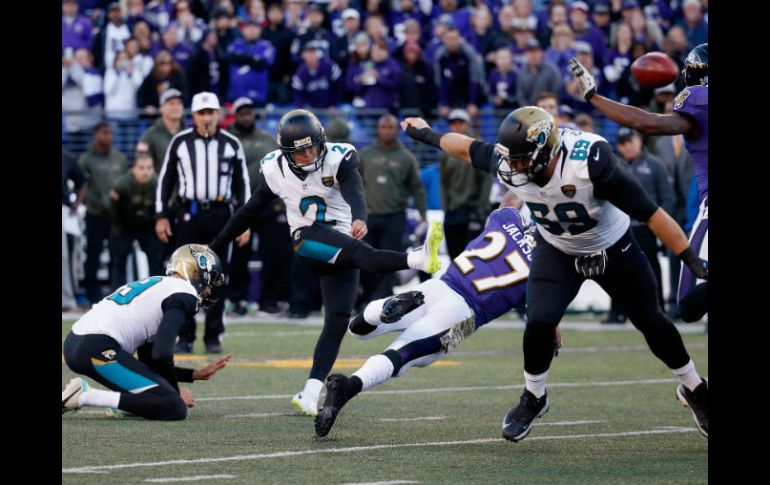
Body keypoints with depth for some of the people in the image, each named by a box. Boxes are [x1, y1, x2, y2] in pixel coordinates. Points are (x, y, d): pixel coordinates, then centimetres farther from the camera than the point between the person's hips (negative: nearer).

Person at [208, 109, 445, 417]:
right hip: (307, 242, -2)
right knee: (358, 252, -32)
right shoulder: (275, 170, 0)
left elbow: (354, 191, -29)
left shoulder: (338, 159, -9)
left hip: (342, 246, 2)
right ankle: (418, 259, -59)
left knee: (337, 321, -7)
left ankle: (310, 395, -6)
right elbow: (250, 212, 13)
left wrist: (360, 219, -52)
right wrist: (215, 247, 19)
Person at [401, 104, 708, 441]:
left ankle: (694, 390, 32)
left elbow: (650, 213, -35)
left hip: (614, 249, -2)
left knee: (650, 321, 8)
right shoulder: (507, 164, -28)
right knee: (539, 322, -15)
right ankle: (533, 398, 11)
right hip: (557, 251, 2)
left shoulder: (591, 163, -40)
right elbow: (467, 147, -5)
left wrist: (691, 259, -33)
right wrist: (427, 135, 11)